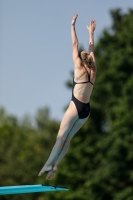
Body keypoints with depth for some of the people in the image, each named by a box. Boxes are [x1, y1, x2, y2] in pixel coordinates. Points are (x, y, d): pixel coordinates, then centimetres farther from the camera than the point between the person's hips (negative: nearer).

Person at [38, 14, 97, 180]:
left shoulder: (79, 68, 0)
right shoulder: (93, 71, 12)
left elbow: (75, 45, 3)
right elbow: (91, 49, 24)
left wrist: (73, 26, 8)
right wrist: (91, 32, 34)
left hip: (76, 106, -6)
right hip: (86, 109, 6)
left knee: (61, 136, -6)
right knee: (67, 138, 5)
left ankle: (49, 164, -12)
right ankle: (55, 165, -2)